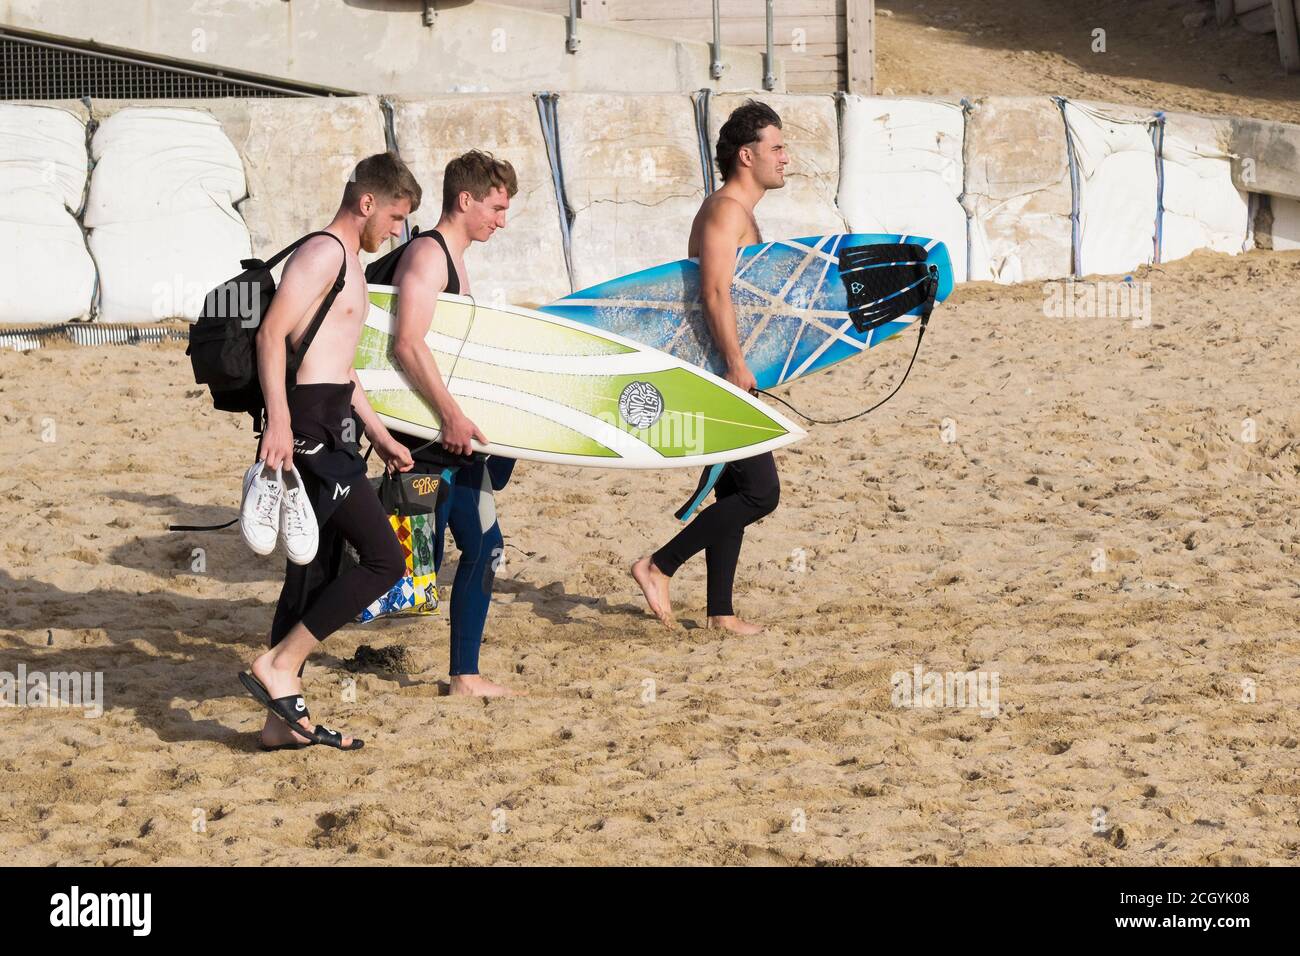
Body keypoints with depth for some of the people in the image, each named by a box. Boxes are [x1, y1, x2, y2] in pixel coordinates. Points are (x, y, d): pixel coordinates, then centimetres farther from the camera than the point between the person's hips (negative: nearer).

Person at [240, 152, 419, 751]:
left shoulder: (349, 264, 24)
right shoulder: (324, 253, -9)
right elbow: (272, 333, -20)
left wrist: (379, 435, 29)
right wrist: (279, 421, -28)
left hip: (330, 429, 10)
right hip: (307, 428, -10)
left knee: (315, 573, 10)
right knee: (384, 558, -12)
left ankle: (285, 721, 14)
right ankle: (277, 667, -11)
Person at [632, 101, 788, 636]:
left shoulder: (737, 211, 18)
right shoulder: (727, 211, -14)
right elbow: (715, 294, -24)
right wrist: (737, 365, -25)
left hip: (724, 373, 11)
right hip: (719, 372, -11)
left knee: (734, 490, 12)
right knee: (761, 492, -11)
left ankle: (721, 612, 16)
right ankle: (659, 567, -5)